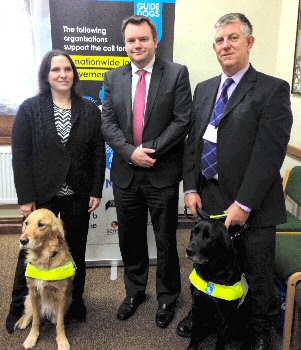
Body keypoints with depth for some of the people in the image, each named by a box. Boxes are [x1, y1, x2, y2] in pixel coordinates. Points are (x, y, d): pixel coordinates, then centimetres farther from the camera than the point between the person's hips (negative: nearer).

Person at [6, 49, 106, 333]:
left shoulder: (90, 110, 3)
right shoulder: (29, 109, -2)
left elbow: (98, 153, 3)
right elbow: (20, 155, -5)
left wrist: (96, 191, -2)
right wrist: (26, 197, -9)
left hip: (78, 195, 2)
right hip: (42, 195, -1)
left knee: (76, 251, 13)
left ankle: (75, 302, 33)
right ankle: (19, 307, 30)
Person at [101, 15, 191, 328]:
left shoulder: (177, 74, -4)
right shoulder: (113, 78, 7)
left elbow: (182, 121, -9)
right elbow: (108, 123, 2)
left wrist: (149, 150, -16)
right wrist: (130, 152, -13)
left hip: (162, 173, -3)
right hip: (125, 173, 4)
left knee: (165, 240, 10)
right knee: (130, 239, 16)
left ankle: (167, 297, 33)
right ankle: (134, 291, 39)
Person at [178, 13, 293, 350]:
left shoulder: (273, 90, -9)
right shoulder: (204, 89, 10)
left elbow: (269, 152, -15)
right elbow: (192, 141, 11)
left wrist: (243, 204, -17)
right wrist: (191, 187, 2)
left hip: (252, 205, -4)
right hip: (208, 197, 5)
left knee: (258, 275, 13)